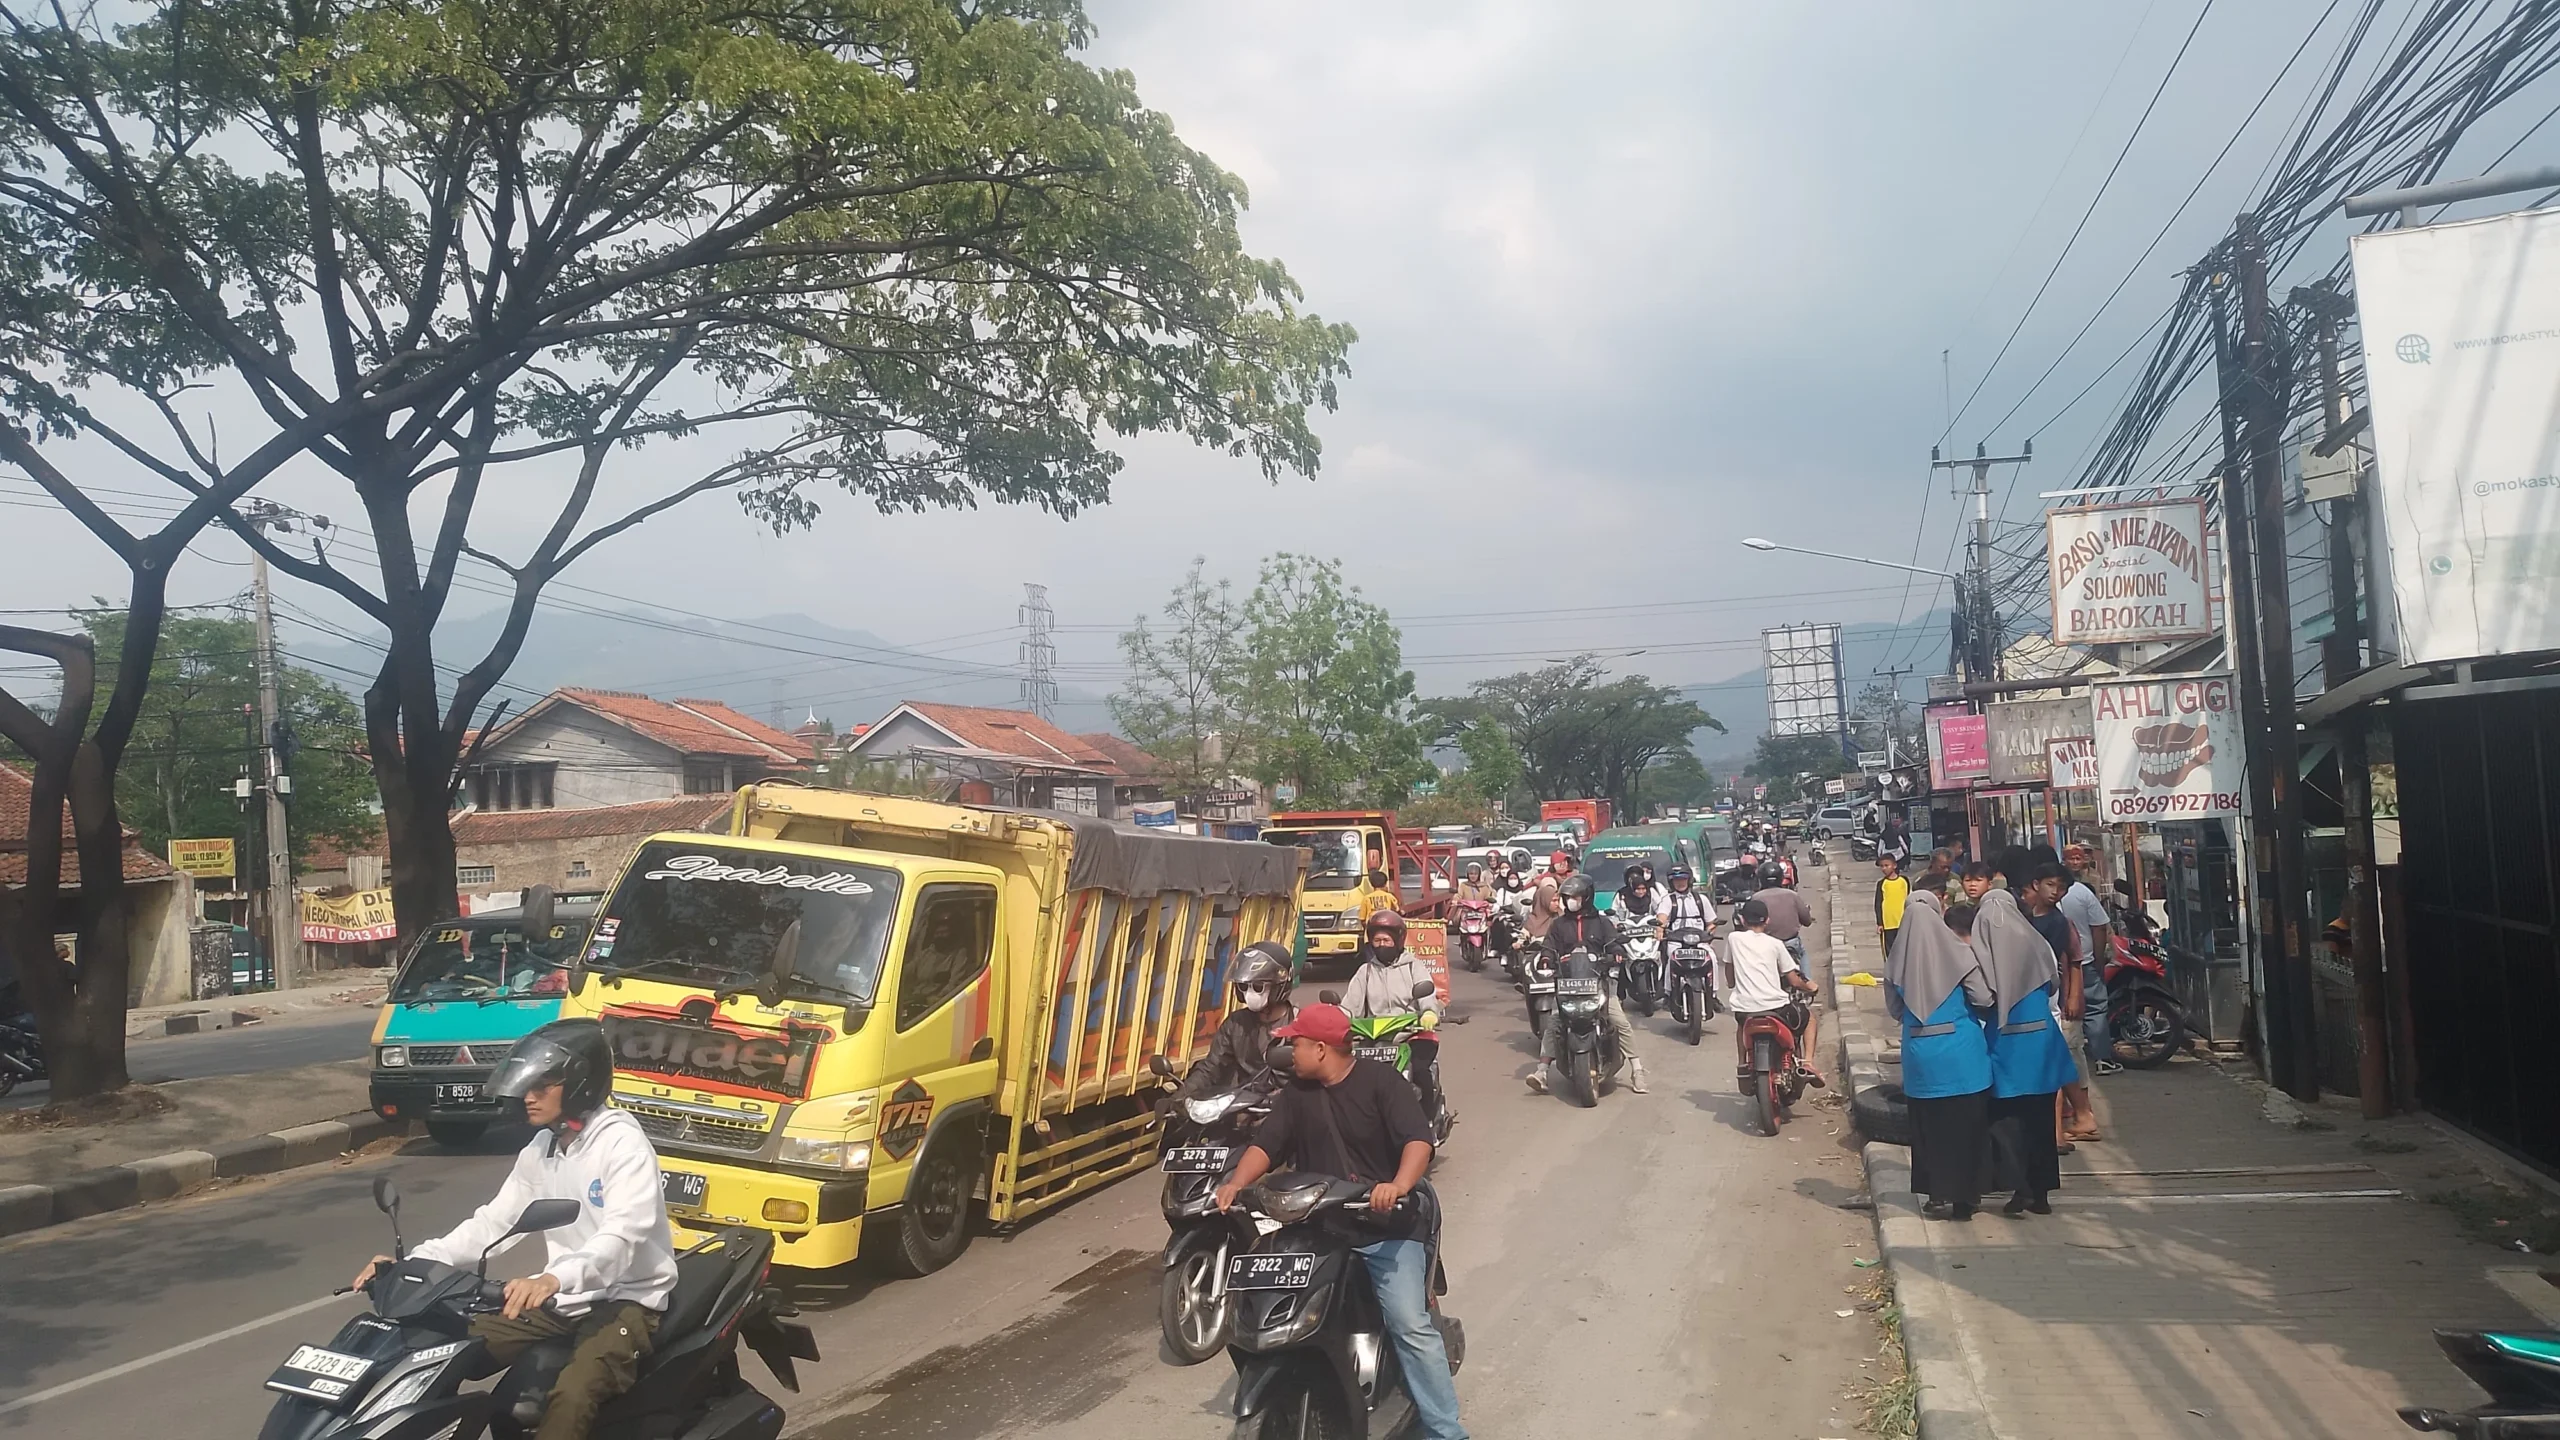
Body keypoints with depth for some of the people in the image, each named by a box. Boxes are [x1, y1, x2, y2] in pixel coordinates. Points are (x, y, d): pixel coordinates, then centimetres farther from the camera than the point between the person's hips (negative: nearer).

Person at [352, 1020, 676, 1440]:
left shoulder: (623, 1143, -18)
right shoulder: (539, 1150, 10)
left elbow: (621, 1238, -31)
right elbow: (492, 1221, 11)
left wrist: (553, 1278, -48)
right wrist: (415, 1261, -4)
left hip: (626, 1300, -8)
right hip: (563, 1298, 9)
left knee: (570, 1396, -32)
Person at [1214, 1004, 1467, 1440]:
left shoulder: (1380, 1081, -5)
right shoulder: (1295, 1094, 12)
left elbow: (1418, 1139, -17)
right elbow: (1265, 1144, 3)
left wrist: (1398, 1185, -35)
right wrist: (1236, 1183, -17)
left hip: (1386, 1223, -5)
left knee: (1410, 1324, -15)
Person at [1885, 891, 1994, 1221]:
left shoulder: (1898, 958, -3)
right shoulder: (1957, 952, -11)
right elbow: (1984, 998, -9)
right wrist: (1963, 1002, 11)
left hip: (1920, 1053, 2)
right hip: (1960, 1051, -2)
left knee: (1929, 1125, 11)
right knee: (1965, 1124, 10)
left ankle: (1938, 1196, 14)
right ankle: (1965, 1195, 14)